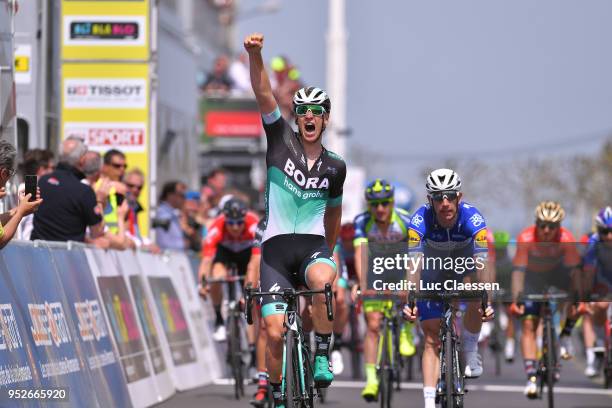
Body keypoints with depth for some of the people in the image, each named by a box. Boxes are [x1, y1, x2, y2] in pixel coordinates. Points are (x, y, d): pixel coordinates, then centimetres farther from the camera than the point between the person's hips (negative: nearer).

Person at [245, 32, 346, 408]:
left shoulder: (335, 167, 8)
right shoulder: (282, 142, 3)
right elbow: (263, 94, -11)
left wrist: (330, 251, 32)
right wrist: (255, 54, -25)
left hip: (313, 244, 0)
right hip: (276, 247, 0)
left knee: (324, 279, -37)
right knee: (275, 332, -9)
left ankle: (322, 355, -19)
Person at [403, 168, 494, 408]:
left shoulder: (472, 217, -32)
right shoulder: (420, 219, -31)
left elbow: (481, 263, -40)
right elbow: (414, 263, -39)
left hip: (464, 263, 0)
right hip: (433, 269, 0)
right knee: (431, 340, -7)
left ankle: (470, 352, -11)